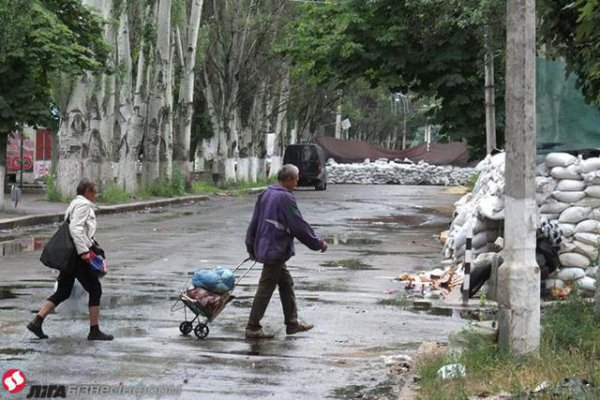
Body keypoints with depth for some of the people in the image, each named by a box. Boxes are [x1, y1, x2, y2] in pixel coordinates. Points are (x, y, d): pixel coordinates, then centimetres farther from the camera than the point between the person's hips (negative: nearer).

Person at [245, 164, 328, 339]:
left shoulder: (265, 194, 9)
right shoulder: (285, 198, -18)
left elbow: (254, 222, 15)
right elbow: (299, 226, -16)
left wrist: (251, 247, 22)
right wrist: (318, 242, -4)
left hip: (263, 246, 10)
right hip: (275, 250, -10)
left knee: (286, 284, 17)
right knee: (266, 288, -3)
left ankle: (292, 322, 23)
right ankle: (253, 328, 1)